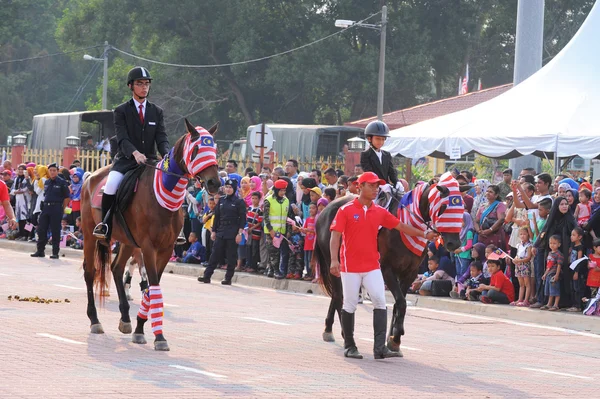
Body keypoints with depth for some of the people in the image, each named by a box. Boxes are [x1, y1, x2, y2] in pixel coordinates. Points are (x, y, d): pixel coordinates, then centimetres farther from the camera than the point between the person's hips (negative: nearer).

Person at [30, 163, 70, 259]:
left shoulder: (62, 182, -5)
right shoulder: (46, 182, 13)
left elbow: (67, 197, -4)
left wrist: (62, 209, -5)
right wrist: (44, 205, 11)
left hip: (56, 208, -6)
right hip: (45, 207, 6)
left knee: (55, 231, -2)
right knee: (41, 229, 4)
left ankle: (55, 252, 3)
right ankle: (40, 251, 12)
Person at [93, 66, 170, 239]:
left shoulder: (157, 112, 13)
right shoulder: (121, 111, 3)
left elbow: (162, 138, 3)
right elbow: (122, 139, -10)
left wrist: (167, 156, -19)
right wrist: (135, 153, -30)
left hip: (150, 161, 3)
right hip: (126, 160, -3)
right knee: (112, 184, -31)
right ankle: (104, 223, -13)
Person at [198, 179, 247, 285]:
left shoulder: (239, 202, -3)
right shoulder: (221, 201, 11)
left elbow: (243, 219, -6)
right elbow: (217, 216, 15)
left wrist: (239, 233, -13)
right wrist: (213, 231, 11)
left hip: (232, 234, -5)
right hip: (220, 232, 5)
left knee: (231, 256, 0)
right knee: (215, 254, 0)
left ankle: (228, 278, 6)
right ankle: (207, 276, -1)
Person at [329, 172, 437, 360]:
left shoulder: (380, 212, 8)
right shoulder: (346, 210, -5)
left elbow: (400, 226, 15)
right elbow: (335, 236, -10)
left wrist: (424, 234, 11)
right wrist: (334, 260, -21)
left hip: (372, 266, 4)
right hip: (350, 266, -4)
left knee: (380, 301, -9)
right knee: (350, 305, 4)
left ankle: (380, 347, -11)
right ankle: (349, 346, 17)